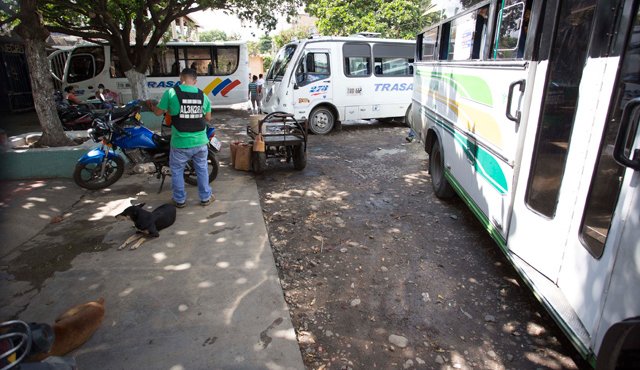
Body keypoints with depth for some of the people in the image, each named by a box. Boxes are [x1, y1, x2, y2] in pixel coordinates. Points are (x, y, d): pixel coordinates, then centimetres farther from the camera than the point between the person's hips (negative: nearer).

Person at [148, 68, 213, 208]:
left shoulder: (171, 93, -10)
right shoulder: (202, 95, 0)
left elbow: (158, 112, 0)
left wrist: (151, 106, 21)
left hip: (180, 144, -2)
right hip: (200, 142, 3)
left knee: (177, 170, 16)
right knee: (202, 169, 18)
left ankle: (180, 200, 26)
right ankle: (205, 197, 28)